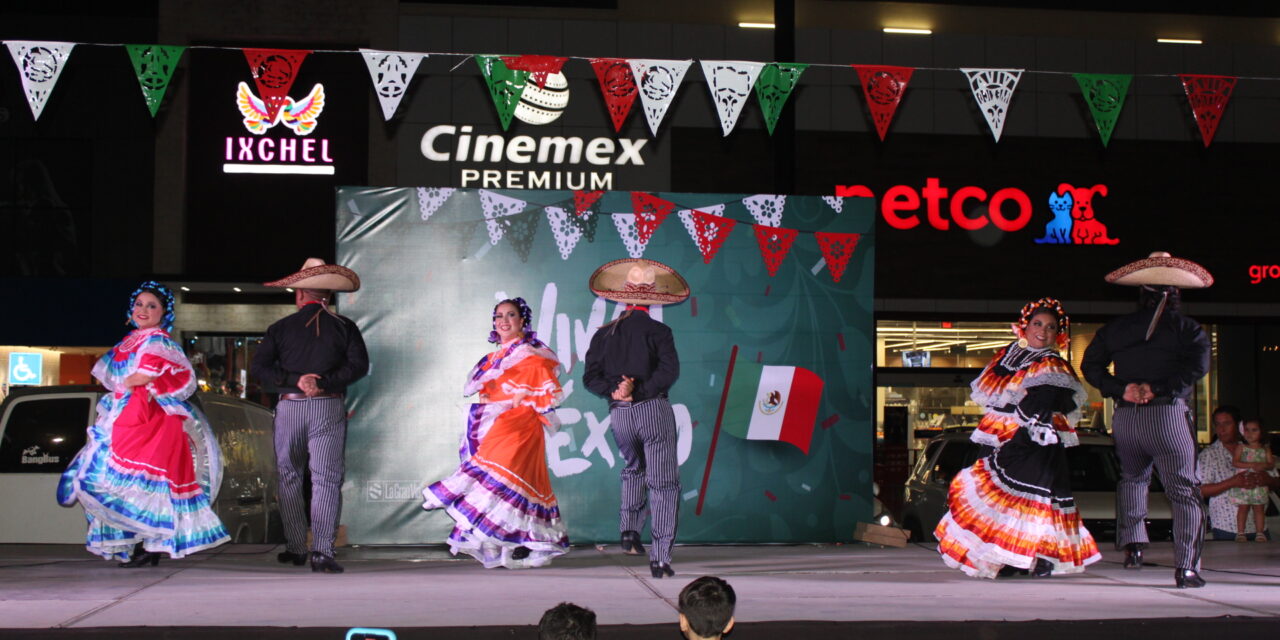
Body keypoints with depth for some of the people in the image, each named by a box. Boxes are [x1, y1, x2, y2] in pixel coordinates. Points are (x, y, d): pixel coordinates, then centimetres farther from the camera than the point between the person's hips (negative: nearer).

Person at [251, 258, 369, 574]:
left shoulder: (280, 328, 5)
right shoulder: (344, 327, 4)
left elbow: (259, 368, -3)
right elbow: (359, 365, -7)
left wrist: (295, 381, -8)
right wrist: (325, 382, -11)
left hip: (289, 407, 1)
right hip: (329, 408, -1)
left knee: (289, 478, 15)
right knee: (326, 479, -3)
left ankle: (295, 548, 18)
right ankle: (322, 552, -14)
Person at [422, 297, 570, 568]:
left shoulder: (532, 356, -2)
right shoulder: (495, 358, 20)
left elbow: (552, 394, -5)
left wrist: (522, 398, -12)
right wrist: (485, 399, 8)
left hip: (518, 427, -7)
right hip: (494, 425, 7)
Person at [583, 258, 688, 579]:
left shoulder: (604, 333, 8)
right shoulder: (658, 331, -3)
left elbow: (590, 377, 0)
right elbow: (669, 370, -17)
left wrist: (613, 392, -11)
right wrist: (640, 392, -13)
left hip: (619, 415, 4)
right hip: (654, 409, -4)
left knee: (634, 469, 31)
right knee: (664, 483, 1)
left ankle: (629, 530, 17)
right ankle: (660, 558, -6)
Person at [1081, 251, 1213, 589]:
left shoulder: (1115, 328, 11)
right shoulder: (1186, 327, 0)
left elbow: (1090, 365, 6)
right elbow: (1197, 366, -16)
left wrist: (1121, 389, -3)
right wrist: (1159, 389, -13)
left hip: (1125, 417, 4)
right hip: (1168, 414, -4)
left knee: (1132, 478, 27)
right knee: (1184, 490, 1)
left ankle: (1132, 544, 15)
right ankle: (1185, 567, -6)